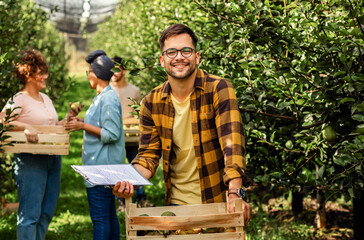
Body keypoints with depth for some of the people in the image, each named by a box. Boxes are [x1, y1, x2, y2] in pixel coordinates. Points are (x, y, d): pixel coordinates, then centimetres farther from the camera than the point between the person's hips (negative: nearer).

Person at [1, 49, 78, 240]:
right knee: (30, 214, -8)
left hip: (53, 159, 8)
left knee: (47, 212, 12)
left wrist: (68, 119, 8)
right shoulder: (18, 100, -8)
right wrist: (25, 126, -33)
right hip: (30, 160, -8)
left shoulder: (46, 99, 17)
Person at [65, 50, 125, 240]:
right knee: (109, 215, 15)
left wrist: (84, 126, -15)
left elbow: (111, 134, -20)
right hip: (104, 165, 11)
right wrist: (82, 121, 16)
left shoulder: (108, 99, -16)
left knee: (100, 218, -7)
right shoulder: (103, 97, 15)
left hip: (102, 166, -11)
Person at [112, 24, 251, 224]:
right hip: (176, 201, 3)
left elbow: (232, 141, -23)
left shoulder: (219, 89, -13)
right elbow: (149, 153, 1)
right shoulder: (151, 103, -1)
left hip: (216, 200, -3)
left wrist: (235, 194, -35)